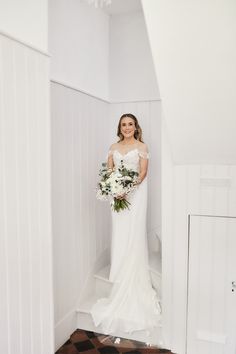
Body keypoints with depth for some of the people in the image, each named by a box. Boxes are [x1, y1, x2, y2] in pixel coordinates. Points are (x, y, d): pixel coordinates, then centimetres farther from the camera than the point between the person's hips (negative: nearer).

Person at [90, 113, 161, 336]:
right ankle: (121, 270, 21)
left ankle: (132, 287, 7)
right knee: (119, 234, 6)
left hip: (135, 193, -4)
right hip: (118, 193, 4)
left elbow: (143, 172, -7)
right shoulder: (113, 147, 14)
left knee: (133, 234, -3)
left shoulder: (141, 147, 1)